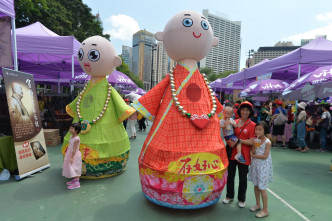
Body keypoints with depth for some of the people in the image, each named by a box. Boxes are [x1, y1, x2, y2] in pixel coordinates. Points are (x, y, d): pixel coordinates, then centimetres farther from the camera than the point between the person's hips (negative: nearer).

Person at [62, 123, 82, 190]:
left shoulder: (76, 139, -22)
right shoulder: (72, 137, 7)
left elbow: (74, 149, -23)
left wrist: (72, 157, -22)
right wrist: (69, 156, 19)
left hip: (75, 155, -9)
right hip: (70, 154, 9)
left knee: (74, 169, -6)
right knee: (72, 168, 18)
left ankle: (77, 183, 1)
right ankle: (74, 180, 31)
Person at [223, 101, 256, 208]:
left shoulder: (252, 125, -8)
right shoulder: (235, 122, 3)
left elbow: (252, 142, -14)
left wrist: (239, 140, -20)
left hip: (244, 155, -3)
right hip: (232, 154, 4)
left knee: (242, 178, 12)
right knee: (230, 175, 16)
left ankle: (241, 199, 33)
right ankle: (229, 196, 36)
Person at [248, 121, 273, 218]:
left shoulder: (267, 142, -14)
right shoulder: (255, 140, 2)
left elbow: (265, 156, -18)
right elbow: (252, 152, -5)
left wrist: (253, 155, -10)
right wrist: (255, 144, -20)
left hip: (263, 166, -6)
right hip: (255, 165, 6)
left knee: (262, 188, -2)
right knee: (256, 185, 16)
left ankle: (265, 210, 12)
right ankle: (258, 204, 35)